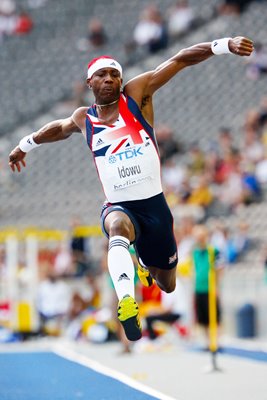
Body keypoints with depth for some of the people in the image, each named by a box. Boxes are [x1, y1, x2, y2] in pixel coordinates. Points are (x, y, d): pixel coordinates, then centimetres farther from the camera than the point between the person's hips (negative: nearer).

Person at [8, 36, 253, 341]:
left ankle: (146, 266, 55)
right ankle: (127, 303, -56)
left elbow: (180, 60, -8)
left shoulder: (136, 94, -1)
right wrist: (25, 145, 45)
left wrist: (225, 45, -20)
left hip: (154, 204, 1)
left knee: (167, 285, 17)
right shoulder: (83, 119, 6)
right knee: (118, 226, -41)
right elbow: (58, 128, 31)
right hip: (118, 207, -1)